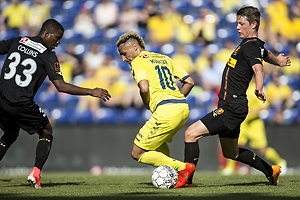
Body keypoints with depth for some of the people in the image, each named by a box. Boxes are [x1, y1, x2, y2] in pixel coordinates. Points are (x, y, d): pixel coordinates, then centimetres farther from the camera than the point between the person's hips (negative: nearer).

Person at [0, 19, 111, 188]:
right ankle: (36, 171, -1)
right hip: (22, 105, -5)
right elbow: (61, 86, -10)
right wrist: (92, 92, -5)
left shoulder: (17, 41, 9)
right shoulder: (48, 56, -5)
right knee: (46, 131, 17)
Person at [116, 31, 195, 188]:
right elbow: (189, 82, 19)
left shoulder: (137, 62, 1)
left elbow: (144, 88, -17)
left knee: (137, 153, 1)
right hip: (183, 107, 9)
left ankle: (183, 168, -6)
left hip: (166, 111, -9)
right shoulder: (165, 59, 23)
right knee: (157, 140, 34)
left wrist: (147, 104, 2)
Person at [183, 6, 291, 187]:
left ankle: (186, 179, -12)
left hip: (232, 108, -10)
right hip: (230, 106, 10)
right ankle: (270, 171, 34)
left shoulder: (251, 47, -15)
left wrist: (259, 89, -55)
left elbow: (258, 68, -35)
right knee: (231, 153, 22)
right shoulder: (255, 45, 14)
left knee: (191, 133, -15)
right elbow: (267, 55, 37)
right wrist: (277, 60, 60)